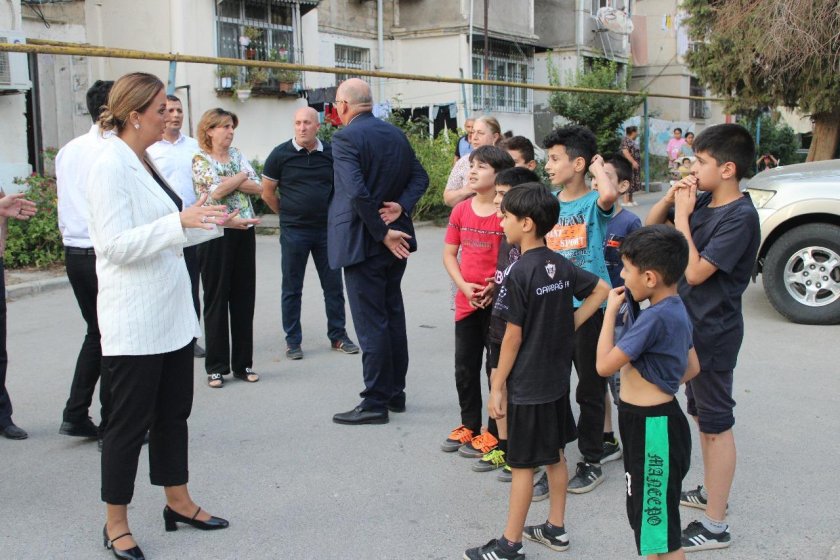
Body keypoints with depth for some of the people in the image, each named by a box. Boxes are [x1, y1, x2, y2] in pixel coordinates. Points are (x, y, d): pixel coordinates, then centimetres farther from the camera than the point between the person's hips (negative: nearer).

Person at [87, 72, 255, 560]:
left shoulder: (147, 163, 12)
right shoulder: (110, 168, -16)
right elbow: (116, 244, -22)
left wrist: (215, 222, 12)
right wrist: (181, 221, -30)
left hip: (172, 313, 9)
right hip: (135, 322, -9)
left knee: (174, 412, 17)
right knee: (130, 422, 3)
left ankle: (179, 502, 31)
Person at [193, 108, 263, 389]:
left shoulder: (237, 155, 12)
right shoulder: (199, 160, -3)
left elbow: (257, 187, 1)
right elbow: (216, 191, -16)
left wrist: (230, 183, -12)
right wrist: (242, 176, -3)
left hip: (244, 231, 5)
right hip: (216, 234, -5)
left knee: (244, 297, 7)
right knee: (216, 299, 2)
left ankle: (243, 363, 16)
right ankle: (216, 366, 10)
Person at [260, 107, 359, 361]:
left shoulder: (330, 153, 1)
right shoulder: (281, 154, -5)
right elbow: (267, 192, 3)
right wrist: (287, 214, 7)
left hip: (327, 229, 2)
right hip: (293, 232, -2)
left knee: (333, 285, 8)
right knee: (292, 288, 5)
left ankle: (338, 335, 20)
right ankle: (292, 341, 15)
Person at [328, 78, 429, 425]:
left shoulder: (345, 138, -15)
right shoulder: (396, 134, 9)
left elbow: (357, 192, -25)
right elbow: (420, 177, 9)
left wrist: (383, 234, -19)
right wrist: (401, 206, -6)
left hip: (363, 242, -8)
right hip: (394, 240, 8)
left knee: (371, 324, -2)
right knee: (393, 316, 15)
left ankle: (375, 403, 5)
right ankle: (395, 393, 25)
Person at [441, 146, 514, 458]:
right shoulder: (461, 210, 3)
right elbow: (449, 253, 6)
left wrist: (496, 286, -20)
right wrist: (463, 285, -8)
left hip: (497, 301, -5)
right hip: (466, 300, 5)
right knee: (465, 367, 14)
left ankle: (494, 432, 18)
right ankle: (469, 425, 31)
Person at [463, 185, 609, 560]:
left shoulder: (518, 273, -20)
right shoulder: (561, 265, 1)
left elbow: (513, 336, -18)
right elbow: (601, 290, 12)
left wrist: (497, 386, -10)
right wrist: (570, 324, 9)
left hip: (526, 385, -8)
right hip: (557, 378, 8)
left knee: (522, 465, 1)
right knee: (555, 455, 18)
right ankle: (555, 528, 30)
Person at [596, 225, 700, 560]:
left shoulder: (656, 318, -25)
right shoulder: (676, 309, 6)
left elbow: (605, 365, -23)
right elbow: (691, 367, 16)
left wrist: (611, 311, -14)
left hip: (651, 428, -10)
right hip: (651, 421, 10)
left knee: (660, 525, 2)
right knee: (648, 515, 24)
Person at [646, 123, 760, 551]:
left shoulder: (740, 216, -22)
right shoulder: (702, 200, 1)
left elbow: (694, 271, -27)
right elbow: (651, 225, 12)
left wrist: (682, 214, -21)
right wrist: (672, 197, -6)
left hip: (713, 334, -9)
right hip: (692, 326, 9)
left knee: (716, 424, 0)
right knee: (702, 414, 21)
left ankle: (716, 526, 9)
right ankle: (710, 492, 39)